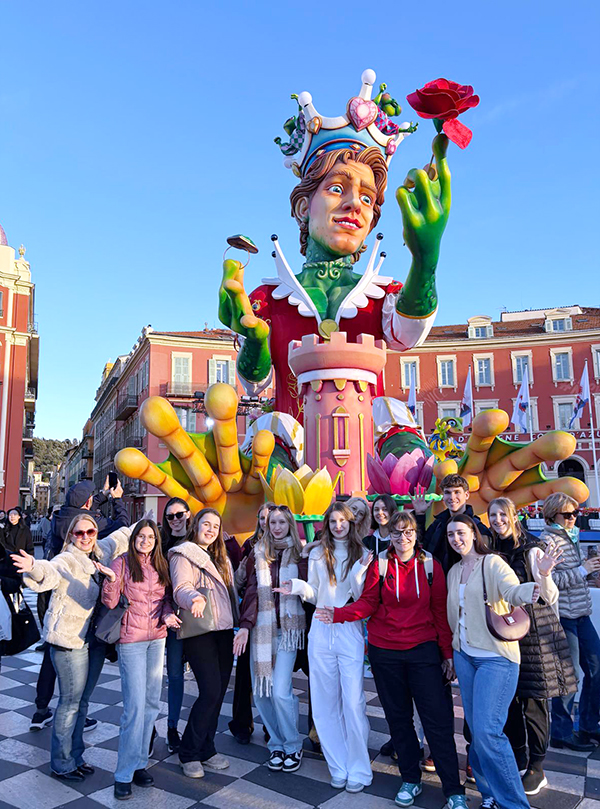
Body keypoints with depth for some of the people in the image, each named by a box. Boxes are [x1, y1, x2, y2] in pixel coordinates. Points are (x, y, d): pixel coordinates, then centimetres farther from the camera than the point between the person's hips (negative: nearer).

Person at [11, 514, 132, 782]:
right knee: (70, 702, 2)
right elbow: (50, 573, -38)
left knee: (82, 701, 17)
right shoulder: (66, 561, -16)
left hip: (95, 639, 7)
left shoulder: (101, 553, 3)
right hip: (69, 640, -7)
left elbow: (121, 537, 20)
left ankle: (75, 757, 30)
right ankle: (61, 764, 17)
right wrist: (35, 567, -58)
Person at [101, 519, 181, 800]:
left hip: (157, 639, 5)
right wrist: (111, 579, -29)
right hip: (131, 639, -5)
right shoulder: (123, 562, -8)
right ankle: (124, 774, 7)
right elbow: (109, 602, -11)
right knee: (135, 706, -6)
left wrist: (168, 613, -6)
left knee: (151, 703, 11)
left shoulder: (160, 565, 7)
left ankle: (139, 762, 25)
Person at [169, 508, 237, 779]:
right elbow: (181, 588, -18)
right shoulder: (183, 554, -4)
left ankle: (206, 749, 22)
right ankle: (189, 753, 7)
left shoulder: (220, 558, 19)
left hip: (224, 631, 7)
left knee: (218, 692, 7)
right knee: (210, 691, -11)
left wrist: (238, 624, 14)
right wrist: (194, 598, -39)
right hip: (199, 632, -7)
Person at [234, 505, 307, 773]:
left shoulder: (300, 554, 1)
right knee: (260, 691, 4)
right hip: (261, 627, 3)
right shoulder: (258, 553, 7)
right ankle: (276, 744, 26)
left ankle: (292, 746, 16)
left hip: (288, 627, -3)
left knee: (280, 691, -8)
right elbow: (252, 590, 2)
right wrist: (245, 625, -7)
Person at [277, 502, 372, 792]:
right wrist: (298, 587, -8)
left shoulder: (362, 553, 1)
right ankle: (338, 768, 22)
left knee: (353, 702, -5)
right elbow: (314, 595, 11)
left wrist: (359, 572, -19)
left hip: (350, 632, -2)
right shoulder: (318, 554, 7)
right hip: (321, 631, 3)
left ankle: (358, 771, 11)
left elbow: (361, 598, -3)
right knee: (326, 703, 8)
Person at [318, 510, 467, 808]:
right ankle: (410, 780, 30)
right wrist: (338, 614, -16)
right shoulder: (379, 565, -1)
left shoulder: (430, 565, -1)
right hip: (385, 652, 1)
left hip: (423, 649, -1)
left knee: (438, 719, -1)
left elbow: (441, 611, 2)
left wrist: (447, 653, 1)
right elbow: (368, 604, -1)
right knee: (398, 717, 13)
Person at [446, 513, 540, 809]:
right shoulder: (454, 571, 9)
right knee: (476, 729, 11)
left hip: (496, 658, -6)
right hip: (464, 656, 7)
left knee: (487, 731, -11)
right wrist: (452, 651, 16)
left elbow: (512, 590, -31)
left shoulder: (492, 563, -12)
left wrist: (533, 589, -52)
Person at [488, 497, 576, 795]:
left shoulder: (531, 550, -10)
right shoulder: (491, 552, 4)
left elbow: (550, 597, -14)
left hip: (534, 633, -5)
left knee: (534, 701, 2)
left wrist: (544, 574, -30)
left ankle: (536, 769, 18)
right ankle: (517, 759, 31)